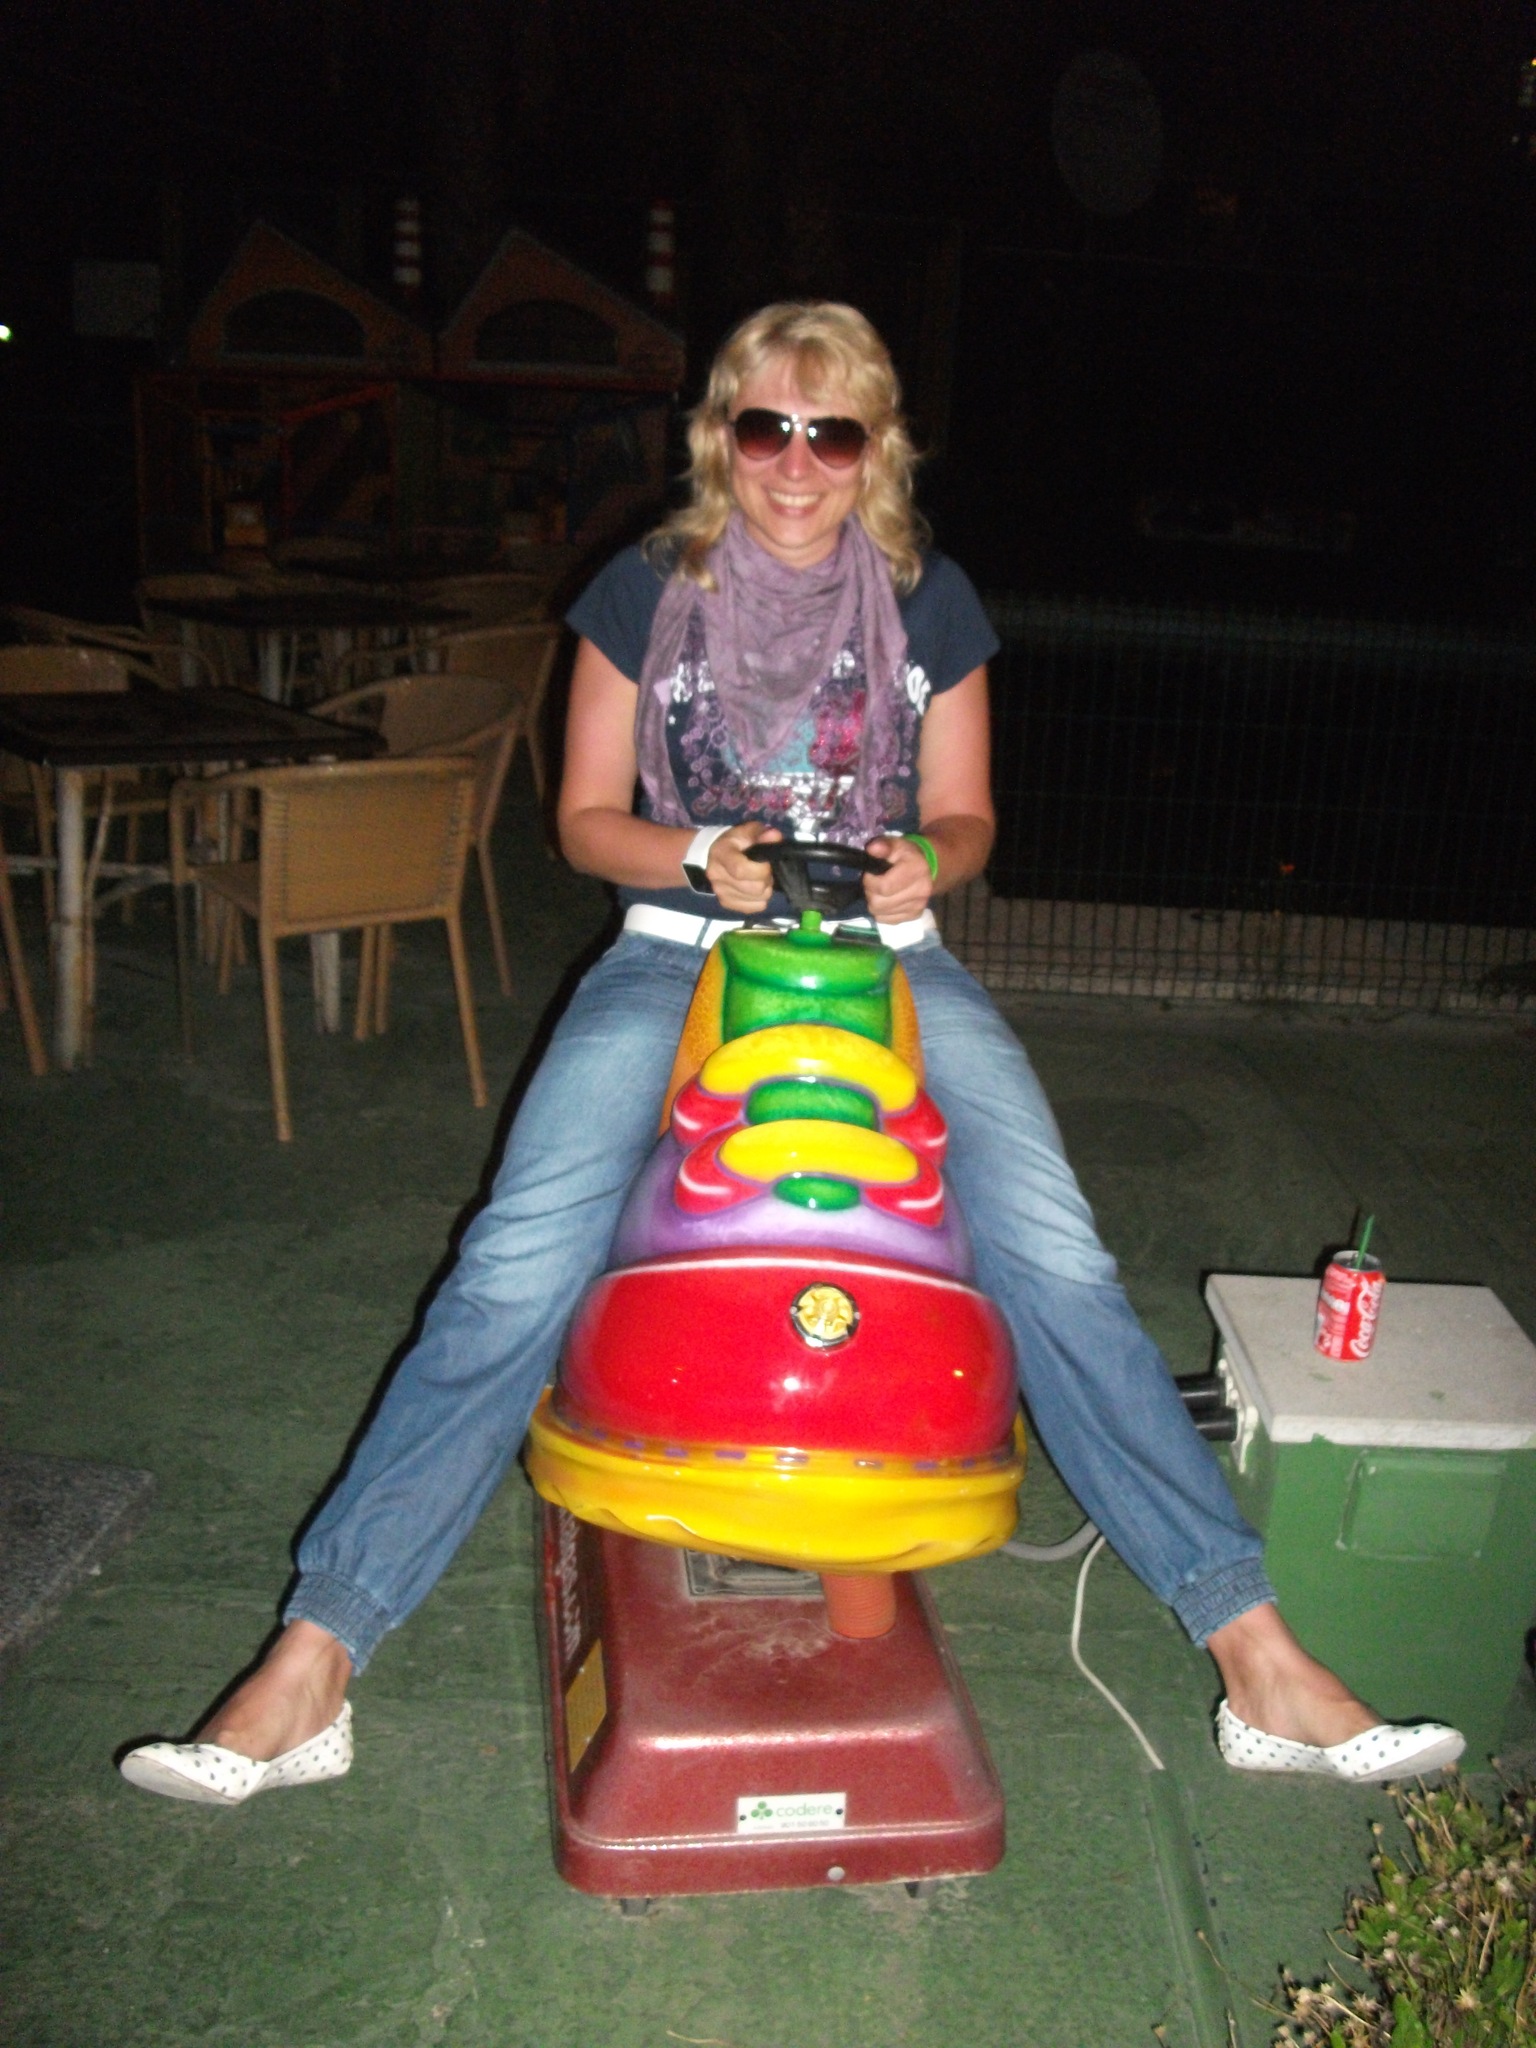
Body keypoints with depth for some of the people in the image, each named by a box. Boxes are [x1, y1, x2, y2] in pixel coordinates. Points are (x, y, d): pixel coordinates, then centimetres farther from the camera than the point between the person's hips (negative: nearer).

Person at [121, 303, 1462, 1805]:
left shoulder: (929, 603, 7)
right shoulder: (646, 593, 4)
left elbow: (962, 813, 13)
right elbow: (586, 816, 7)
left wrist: (924, 862, -11)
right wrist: (703, 858, -14)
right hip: (676, 951, 0)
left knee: (1057, 1262, -18)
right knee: (513, 1276, -20)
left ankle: (1256, 1657, -7)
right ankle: (310, 1662, -10)